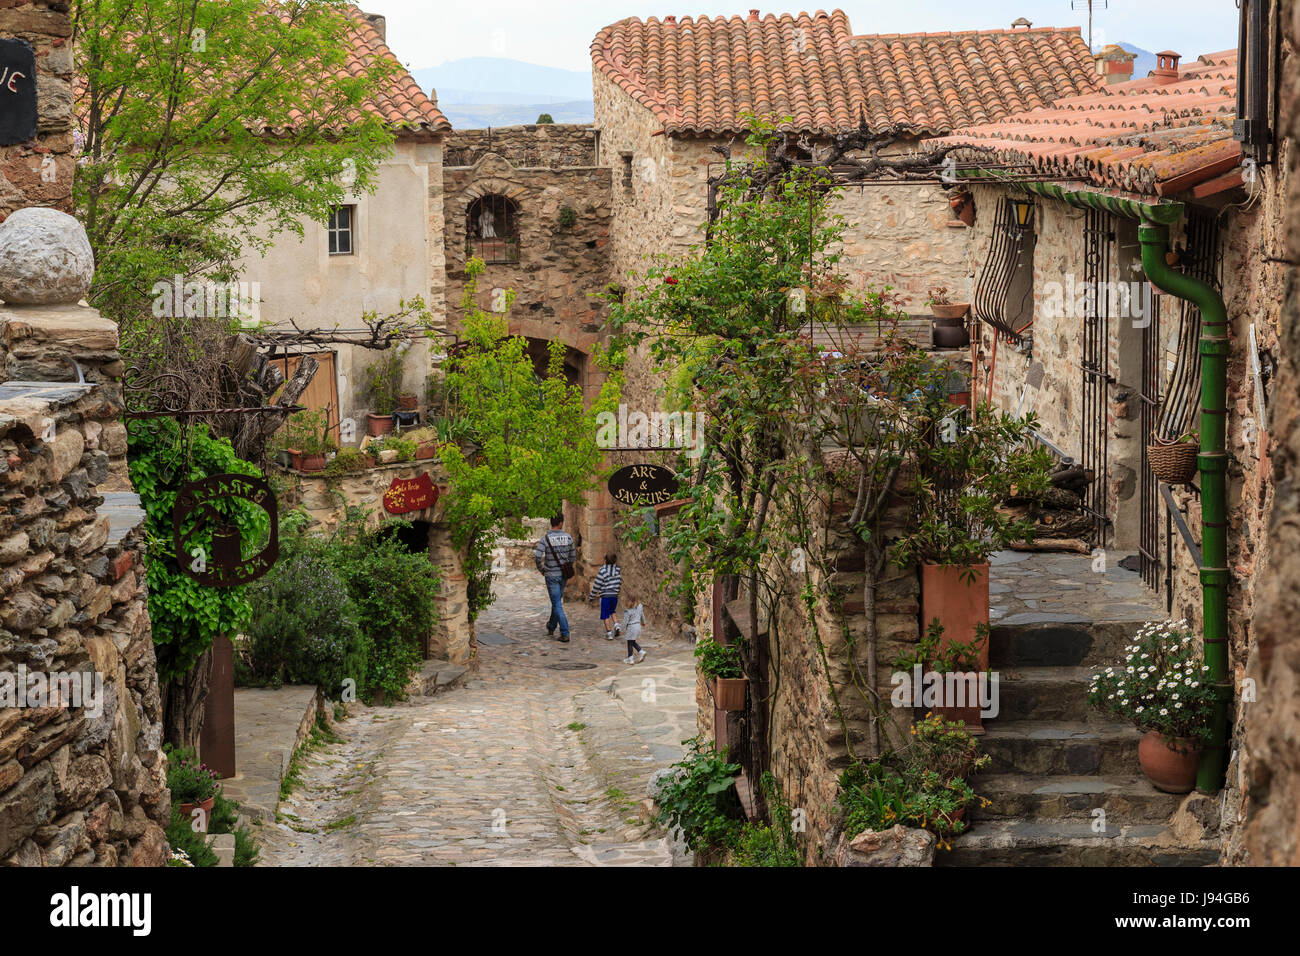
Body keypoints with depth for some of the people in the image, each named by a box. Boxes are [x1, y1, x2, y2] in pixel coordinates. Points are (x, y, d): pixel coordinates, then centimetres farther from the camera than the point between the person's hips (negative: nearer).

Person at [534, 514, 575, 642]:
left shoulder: (545, 538, -13)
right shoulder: (568, 537, -4)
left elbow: (538, 557, -21)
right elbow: (572, 556, 4)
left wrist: (541, 569, -3)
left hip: (551, 575, -4)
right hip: (563, 574, 4)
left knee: (557, 604, -2)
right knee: (557, 601, 21)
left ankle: (565, 634, -7)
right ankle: (551, 628, 36)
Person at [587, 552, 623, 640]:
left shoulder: (602, 571, -13)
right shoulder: (618, 570, 1)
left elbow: (597, 585, -9)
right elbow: (620, 583, 10)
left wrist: (591, 597, 1)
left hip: (605, 596, -5)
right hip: (615, 595, 5)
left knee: (605, 615, 4)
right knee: (612, 612, 25)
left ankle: (609, 633, 0)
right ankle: (616, 625, 4)